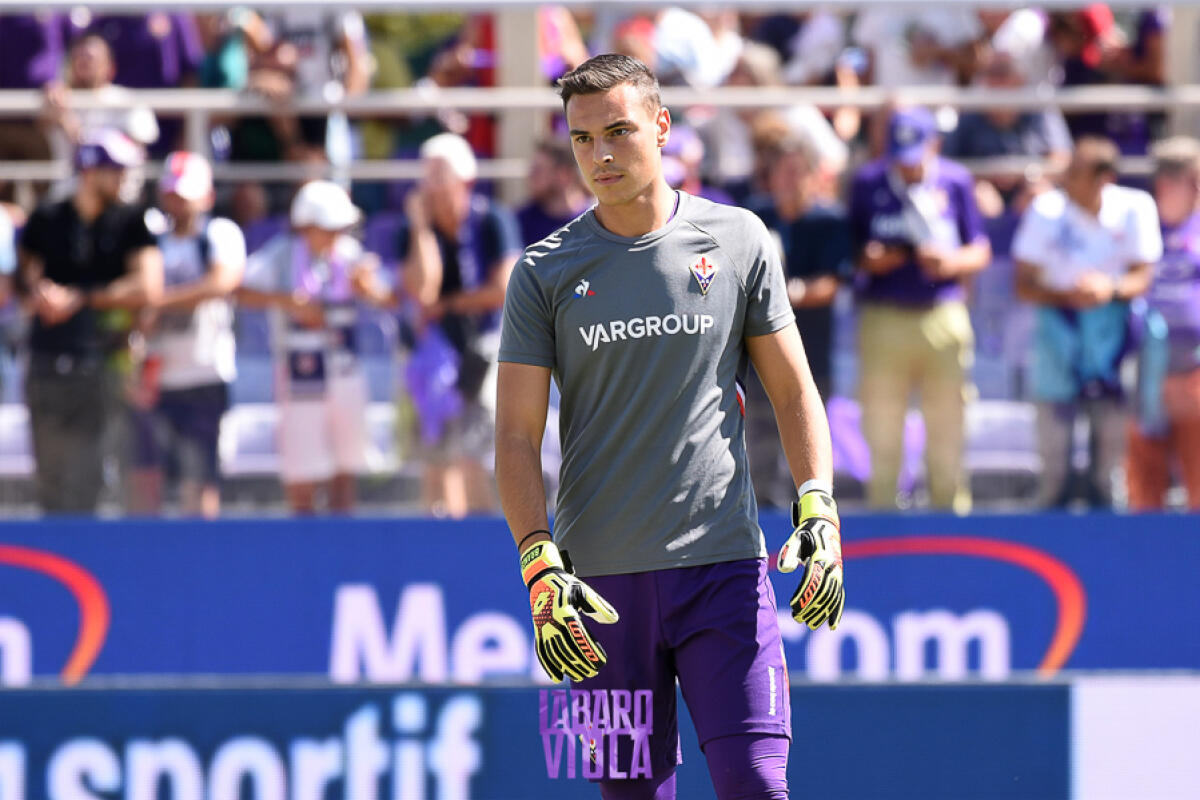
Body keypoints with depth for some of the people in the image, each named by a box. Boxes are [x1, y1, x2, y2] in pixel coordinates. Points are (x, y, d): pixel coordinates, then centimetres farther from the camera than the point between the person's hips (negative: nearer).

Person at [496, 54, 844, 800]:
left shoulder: (738, 240, 5)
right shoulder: (545, 273, 3)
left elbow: (793, 387, 10)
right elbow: (517, 436, 2)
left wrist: (818, 509, -4)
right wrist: (539, 566, -11)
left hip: (724, 566, 0)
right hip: (599, 582, 1)